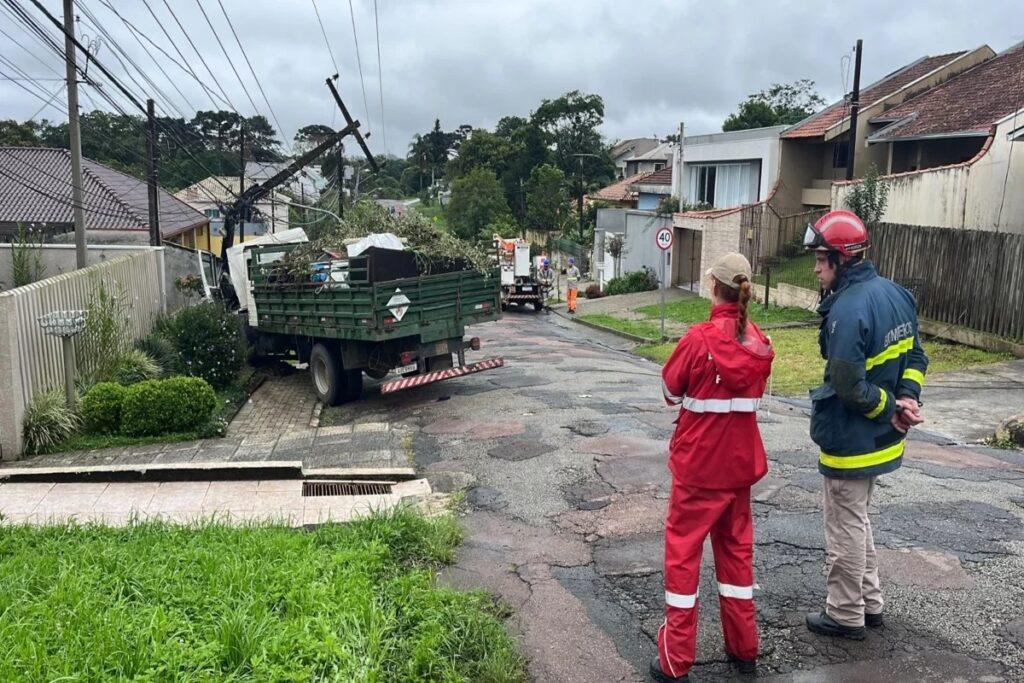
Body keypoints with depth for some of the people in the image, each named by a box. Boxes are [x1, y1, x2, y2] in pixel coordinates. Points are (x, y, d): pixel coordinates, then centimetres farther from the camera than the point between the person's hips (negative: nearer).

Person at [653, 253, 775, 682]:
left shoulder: (700, 338, -18)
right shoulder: (759, 342, -2)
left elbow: (671, 392, -7)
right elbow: (755, 393, 9)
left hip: (698, 464, -5)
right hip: (741, 462, 5)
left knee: (683, 551, 6)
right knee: (736, 548, 18)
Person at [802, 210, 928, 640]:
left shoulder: (848, 309, -26)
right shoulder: (894, 292, 3)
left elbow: (850, 387, -26)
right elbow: (915, 354, 9)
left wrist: (892, 409, -11)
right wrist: (907, 398, -3)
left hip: (851, 440, -9)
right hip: (881, 439, 9)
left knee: (845, 527, 8)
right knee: (858, 519, 24)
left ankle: (845, 615, 24)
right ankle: (870, 603, 37)